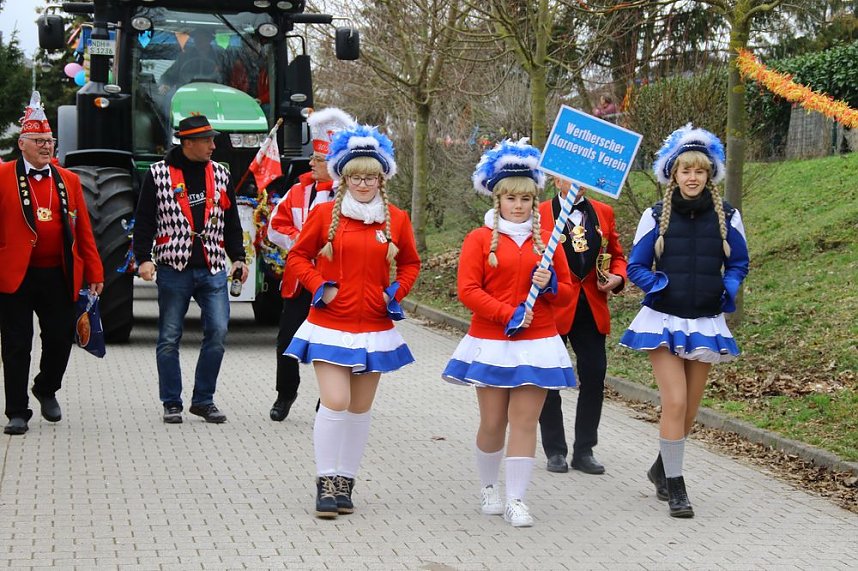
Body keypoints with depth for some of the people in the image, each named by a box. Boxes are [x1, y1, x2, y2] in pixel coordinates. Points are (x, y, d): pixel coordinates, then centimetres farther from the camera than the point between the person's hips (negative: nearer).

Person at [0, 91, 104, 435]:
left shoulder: (69, 180, 11)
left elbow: (83, 230, 11)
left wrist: (94, 272, 6)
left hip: (59, 276, 3)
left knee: (61, 340, 8)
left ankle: (47, 390, 35)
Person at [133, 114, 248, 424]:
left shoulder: (220, 174, 11)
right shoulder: (158, 174, 0)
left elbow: (231, 222, 17)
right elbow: (144, 221, 1)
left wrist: (238, 258, 10)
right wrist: (143, 258, -7)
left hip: (212, 270, 3)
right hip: (173, 269, -3)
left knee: (218, 332, -3)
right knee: (169, 338, 3)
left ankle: (203, 400, 11)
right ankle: (171, 403, 15)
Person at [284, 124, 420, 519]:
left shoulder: (396, 219, 4)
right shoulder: (325, 214, -2)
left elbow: (410, 263, 18)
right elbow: (298, 257, 6)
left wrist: (396, 292, 2)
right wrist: (319, 287, -8)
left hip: (375, 328, 3)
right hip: (331, 325, -3)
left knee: (361, 408, 8)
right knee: (335, 402, -14)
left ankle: (346, 482, 20)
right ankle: (326, 482, -2)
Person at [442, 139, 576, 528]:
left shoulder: (546, 240, 9)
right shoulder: (480, 239, 0)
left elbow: (567, 293, 14)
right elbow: (467, 291, -8)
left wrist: (549, 285, -9)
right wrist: (509, 314, -16)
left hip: (537, 343, 2)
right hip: (491, 342, -2)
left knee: (525, 421, -3)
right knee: (492, 423, 6)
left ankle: (516, 500, 0)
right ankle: (488, 488, 27)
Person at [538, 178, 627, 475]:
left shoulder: (603, 212, 9)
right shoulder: (540, 214, -4)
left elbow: (617, 255, 16)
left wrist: (618, 277, -3)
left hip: (592, 310, 4)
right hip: (552, 310, -3)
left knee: (594, 377, 4)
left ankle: (584, 451, 16)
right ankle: (555, 451, 17)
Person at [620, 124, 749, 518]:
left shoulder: (727, 216, 1)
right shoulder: (656, 216, -2)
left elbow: (738, 263, 12)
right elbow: (636, 266, 3)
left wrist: (729, 290, -7)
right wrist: (658, 287, -15)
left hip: (706, 322, 3)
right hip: (664, 320, -2)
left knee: (690, 408, 11)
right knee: (675, 402, -13)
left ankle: (662, 469, 35)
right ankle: (675, 487, -2)